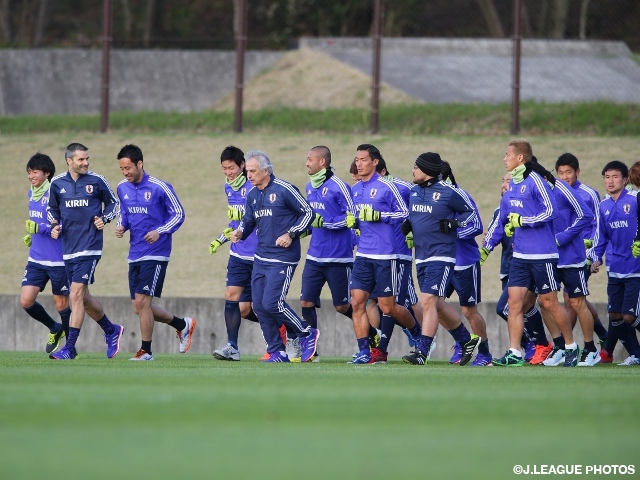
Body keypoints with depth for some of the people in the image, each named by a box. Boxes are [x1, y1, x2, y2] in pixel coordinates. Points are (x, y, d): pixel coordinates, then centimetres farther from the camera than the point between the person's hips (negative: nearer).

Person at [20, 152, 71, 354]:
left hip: (58, 260, -7)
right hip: (36, 259, 7)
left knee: (61, 304, 4)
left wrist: (39, 228, -28)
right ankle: (54, 329, 23)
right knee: (26, 301, -2)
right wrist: (31, 235, 10)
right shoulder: (32, 194, 10)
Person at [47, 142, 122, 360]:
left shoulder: (97, 181, -3)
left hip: (89, 247, -5)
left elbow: (113, 204, 11)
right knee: (83, 298, 13)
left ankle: (70, 347, -12)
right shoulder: (57, 183, 4)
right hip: (68, 248, 5)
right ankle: (111, 330, 36)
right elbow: (51, 209, 20)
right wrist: (55, 225, 1)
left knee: (76, 295, -14)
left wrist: (104, 219, -7)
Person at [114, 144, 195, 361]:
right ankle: (183, 324, 28)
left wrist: (160, 232, -20)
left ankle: (146, 351, 2)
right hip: (135, 254, 7)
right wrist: (121, 226, -1)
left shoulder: (159, 187, -12)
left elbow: (178, 214, -6)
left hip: (155, 254, -7)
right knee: (140, 307, 7)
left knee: (142, 301, -12)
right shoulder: (122, 188, 6)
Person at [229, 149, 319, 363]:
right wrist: (240, 232, -3)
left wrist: (291, 234, -17)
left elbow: (308, 213, -8)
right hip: (260, 258, 8)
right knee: (259, 306, 3)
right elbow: (248, 220, 19)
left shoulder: (284, 190, -12)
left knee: (272, 304, -13)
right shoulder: (252, 195, 9)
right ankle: (277, 352, 13)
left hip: (283, 258, -8)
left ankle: (307, 334, 8)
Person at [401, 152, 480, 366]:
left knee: (428, 302, -16)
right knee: (437, 305, 15)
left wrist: (454, 223, -14)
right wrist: (408, 225, 6)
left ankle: (421, 351, -17)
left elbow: (470, 212, 2)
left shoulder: (447, 192, -10)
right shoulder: (414, 191, 11)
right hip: (421, 256, 8)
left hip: (441, 255, -8)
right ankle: (467, 339, 32)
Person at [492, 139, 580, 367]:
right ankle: (514, 354, -1)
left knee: (549, 303, 2)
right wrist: (509, 226, 9)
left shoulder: (535, 181, -14)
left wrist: (523, 220, -20)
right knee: (514, 301, -1)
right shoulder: (512, 184, 11)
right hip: (520, 254, 7)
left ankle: (571, 347, 19)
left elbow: (551, 211, -20)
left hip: (542, 255, -7)